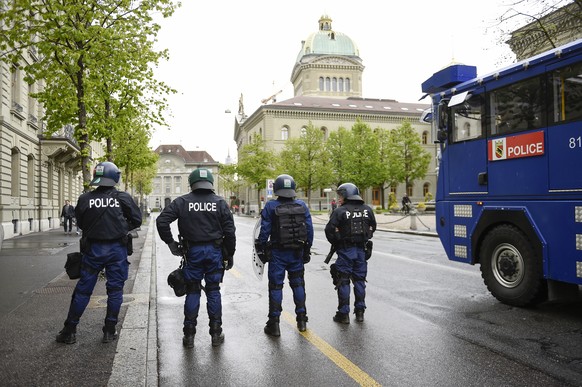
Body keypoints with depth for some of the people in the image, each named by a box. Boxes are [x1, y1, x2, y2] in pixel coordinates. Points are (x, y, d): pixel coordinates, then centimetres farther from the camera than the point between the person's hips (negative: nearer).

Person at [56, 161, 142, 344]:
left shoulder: (85, 199, -6)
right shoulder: (123, 198, -8)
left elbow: (80, 223, 6)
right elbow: (136, 220, -1)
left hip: (93, 248, 1)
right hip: (117, 248, -1)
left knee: (83, 289, 13)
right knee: (115, 289, 10)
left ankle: (69, 331, 21)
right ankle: (109, 332, 16)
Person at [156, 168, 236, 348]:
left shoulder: (182, 202, -2)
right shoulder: (220, 203, -1)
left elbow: (161, 221, -8)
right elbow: (230, 232, -2)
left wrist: (171, 243, 2)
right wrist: (229, 255, 6)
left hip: (192, 251, 0)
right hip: (214, 251, 0)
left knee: (192, 292, 10)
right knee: (213, 291, 9)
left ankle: (189, 335, 15)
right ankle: (216, 333, 15)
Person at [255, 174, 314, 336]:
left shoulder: (270, 206, -9)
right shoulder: (302, 206, 0)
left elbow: (264, 231, -9)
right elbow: (310, 230, 2)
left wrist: (261, 250, 2)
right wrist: (307, 249, 12)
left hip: (277, 253, -3)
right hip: (297, 253, 3)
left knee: (276, 286, 5)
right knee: (298, 284, 16)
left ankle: (274, 324, 10)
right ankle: (302, 320, 23)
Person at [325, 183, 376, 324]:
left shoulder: (340, 211, -11)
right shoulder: (367, 210, 5)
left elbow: (329, 230, -13)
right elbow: (373, 227, 13)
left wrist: (335, 243, 4)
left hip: (345, 250, -5)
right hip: (362, 249, 5)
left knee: (343, 281, 4)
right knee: (359, 280, 14)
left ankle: (343, 314, 7)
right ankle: (360, 312, 18)